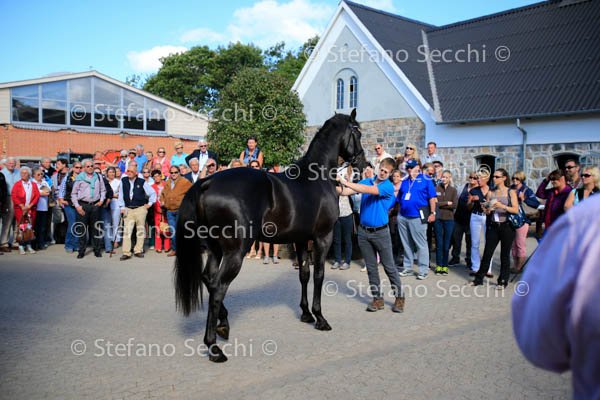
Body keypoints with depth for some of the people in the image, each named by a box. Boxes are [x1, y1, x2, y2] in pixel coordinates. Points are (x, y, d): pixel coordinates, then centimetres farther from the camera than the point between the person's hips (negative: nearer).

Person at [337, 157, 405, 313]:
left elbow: (369, 190, -27)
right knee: (371, 267, 9)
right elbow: (345, 192, -2)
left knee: (389, 266, 3)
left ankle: (399, 297, 17)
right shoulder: (366, 181, 6)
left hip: (381, 232, -4)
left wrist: (346, 182, -31)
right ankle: (377, 298, 17)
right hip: (364, 231, 4)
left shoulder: (388, 186, -11)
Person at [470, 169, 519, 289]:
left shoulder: (511, 192, 0)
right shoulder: (490, 193, 8)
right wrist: (488, 209, -13)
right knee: (487, 253, 3)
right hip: (493, 226, 3)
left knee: (505, 255, 5)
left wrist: (502, 206, -21)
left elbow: (516, 210, -8)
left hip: (506, 226, -2)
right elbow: (487, 212, 10)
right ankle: (479, 278, 12)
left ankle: (503, 281, 15)